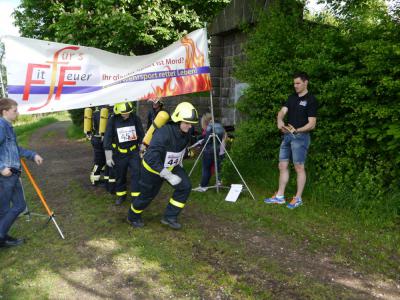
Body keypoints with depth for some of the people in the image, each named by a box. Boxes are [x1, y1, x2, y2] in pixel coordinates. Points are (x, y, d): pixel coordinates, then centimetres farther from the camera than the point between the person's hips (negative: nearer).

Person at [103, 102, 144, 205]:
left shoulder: (135, 118, -8)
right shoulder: (112, 121, -11)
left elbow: (141, 135, 2)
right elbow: (107, 139, -8)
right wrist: (108, 157, -8)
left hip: (134, 152, 0)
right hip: (119, 154, 0)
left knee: (136, 174, -7)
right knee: (120, 176, 13)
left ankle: (136, 197, 2)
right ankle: (121, 195, 32)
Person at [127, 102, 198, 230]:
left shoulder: (185, 133, -14)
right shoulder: (164, 133, -38)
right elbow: (152, 159, -40)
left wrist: (179, 164, 13)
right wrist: (169, 176, -40)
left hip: (172, 166, 6)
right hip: (153, 167, -6)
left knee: (185, 186, -10)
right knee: (147, 195, 11)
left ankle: (170, 217, 6)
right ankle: (133, 216, 42)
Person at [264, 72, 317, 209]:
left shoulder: (310, 100, -8)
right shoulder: (291, 98, 13)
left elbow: (312, 124, -13)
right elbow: (282, 111, -2)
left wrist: (297, 130, -27)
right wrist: (280, 121, -24)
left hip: (300, 137, -7)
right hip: (287, 135, 7)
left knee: (299, 167, 1)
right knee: (282, 166, 9)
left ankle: (298, 198, 11)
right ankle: (280, 196, 18)